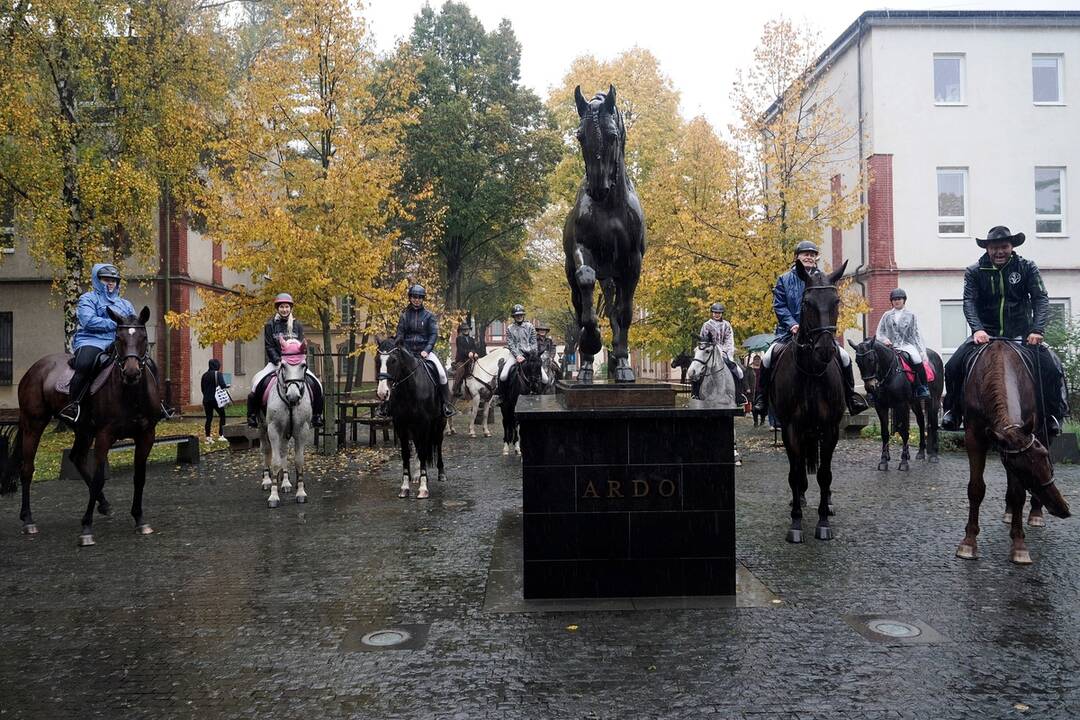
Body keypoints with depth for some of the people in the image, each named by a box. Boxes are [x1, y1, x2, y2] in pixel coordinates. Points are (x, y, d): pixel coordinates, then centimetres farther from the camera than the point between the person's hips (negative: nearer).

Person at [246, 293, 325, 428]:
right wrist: (278, 361, -16)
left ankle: (316, 415, -1)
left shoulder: (297, 325, 8)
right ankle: (252, 414, -10)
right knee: (258, 381, -26)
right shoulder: (270, 325, 3)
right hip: (275, 362, -1)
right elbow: (269, 346, -3)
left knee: (316, 384, -16)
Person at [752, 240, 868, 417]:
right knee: (768, 358, -22)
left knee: (844, 357, -12)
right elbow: (779, 306, -1)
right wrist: (792, 324, -15)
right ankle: (761, 398, -8)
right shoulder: (784, 280, 6)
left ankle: (851, 396, 5)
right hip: (790, 331, -1)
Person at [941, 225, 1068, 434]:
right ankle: (954, 411, 4)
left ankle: (1053, 414, 2)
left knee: (1052, 368, -19)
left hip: (1022, 333, 0)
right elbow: (969, 302, -12)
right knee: (953, 366, -17)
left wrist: (1037, 329, -24)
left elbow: (1040, 299, -7)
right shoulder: (974, 272, 0)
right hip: (986, 334, 0)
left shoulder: (1028, 268, 1)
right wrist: (977, 329, -29)